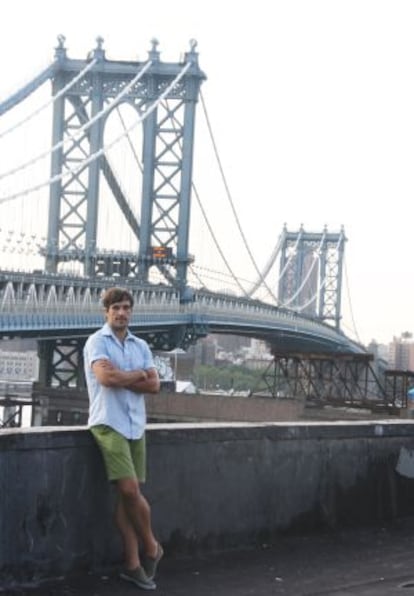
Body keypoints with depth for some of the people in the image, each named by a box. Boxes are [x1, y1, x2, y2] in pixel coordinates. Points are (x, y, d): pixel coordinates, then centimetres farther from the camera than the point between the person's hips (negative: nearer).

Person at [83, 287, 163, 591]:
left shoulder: (141, 346, 14)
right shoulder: (97, 341, -2)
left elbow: (154, 385, 4)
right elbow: (105, 376, -18)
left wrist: (121, 378, -8)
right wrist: (137, 375, -3)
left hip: (135, 425, 5)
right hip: (109, 424, -5)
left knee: (129, 493, 4)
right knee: (129, 489, -12)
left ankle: (133, 563, 7)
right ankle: (151, 547, 7)